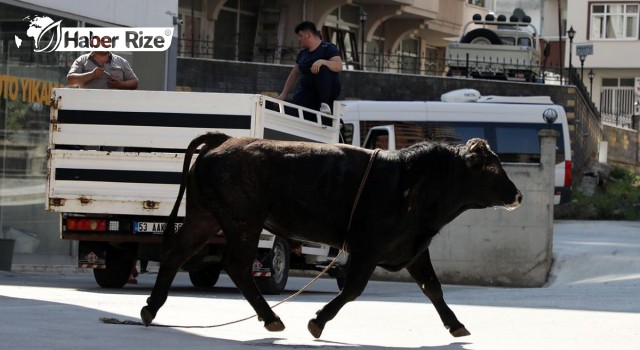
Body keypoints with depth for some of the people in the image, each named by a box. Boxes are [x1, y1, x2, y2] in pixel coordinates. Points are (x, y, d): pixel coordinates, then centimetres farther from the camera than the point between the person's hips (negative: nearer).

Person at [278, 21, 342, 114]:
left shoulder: (328, 48, -2)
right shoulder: (302, 53, 19)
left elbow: (339, 66, -18)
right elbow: (294, 74, 24)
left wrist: (322, 62, -34)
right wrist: (284, 94, 18)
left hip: (329, 91, -4)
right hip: (306, 92, 4)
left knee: (322, 69, -36)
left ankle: (325, 104, -28)